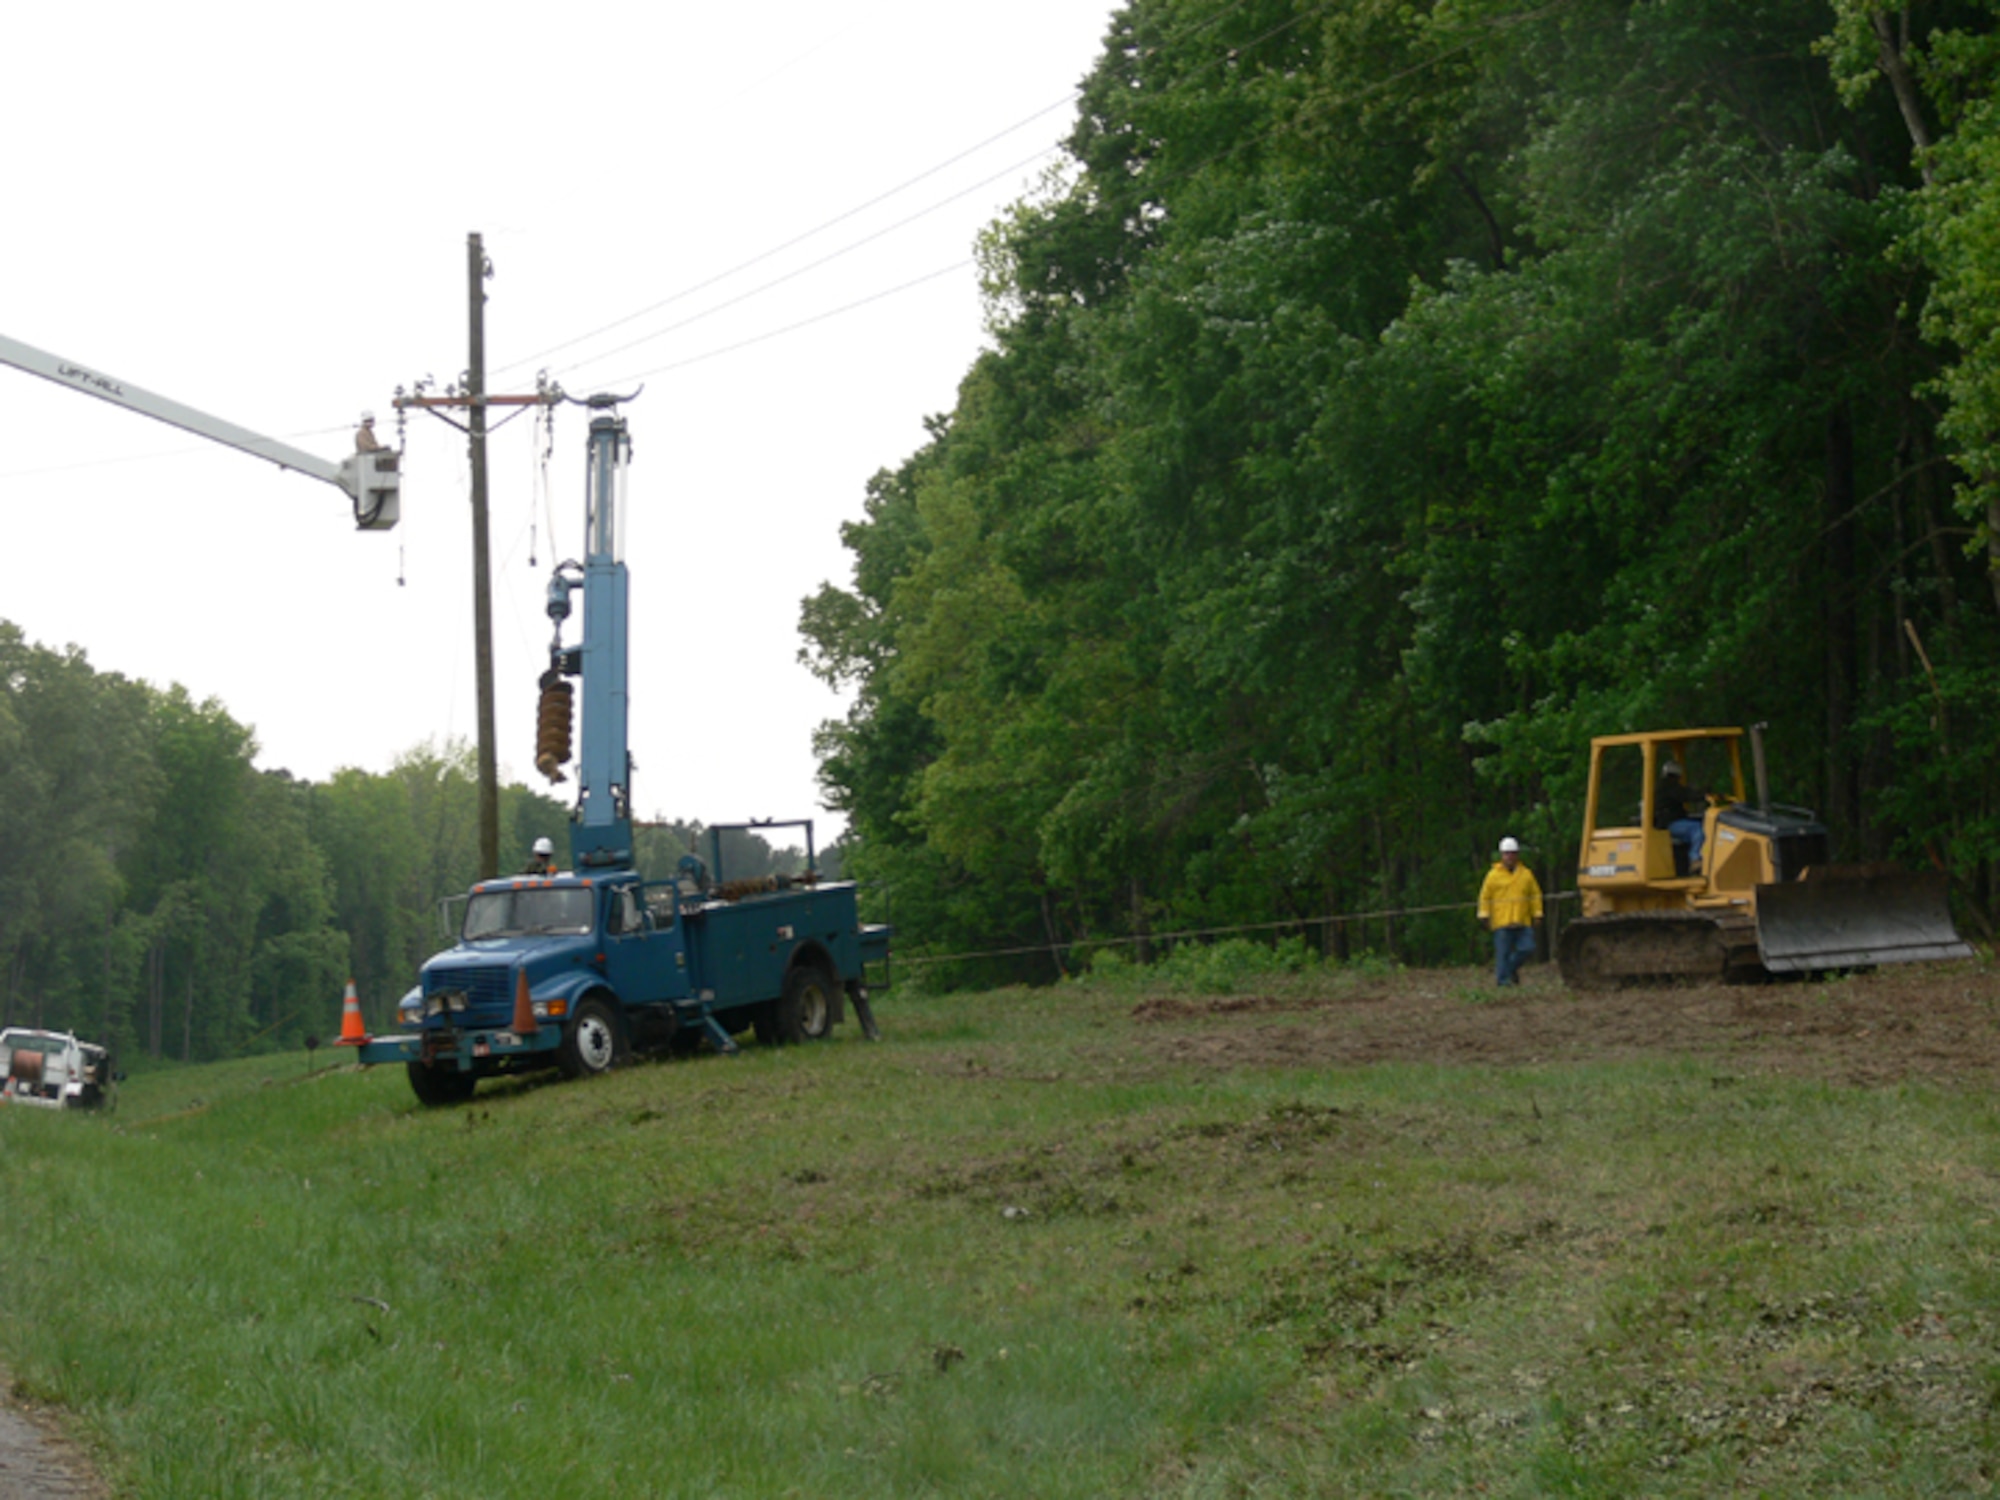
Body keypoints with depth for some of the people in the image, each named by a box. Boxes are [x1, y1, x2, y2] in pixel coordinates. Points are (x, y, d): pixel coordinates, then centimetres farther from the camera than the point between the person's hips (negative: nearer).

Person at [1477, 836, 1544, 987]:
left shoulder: (1526, 874, 11)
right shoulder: (1494, 875, 3)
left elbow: (1535, 895, 14)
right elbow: (1485, 897, 4)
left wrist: (1537, 915, 8)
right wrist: (1484, 916, -3)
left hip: (1522, 922, 3)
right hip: (1501, 922, -3)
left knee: (1527, 948, -4)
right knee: (1503, 952, -4)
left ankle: (1511, 968, 20)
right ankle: (1503, 979, 3)